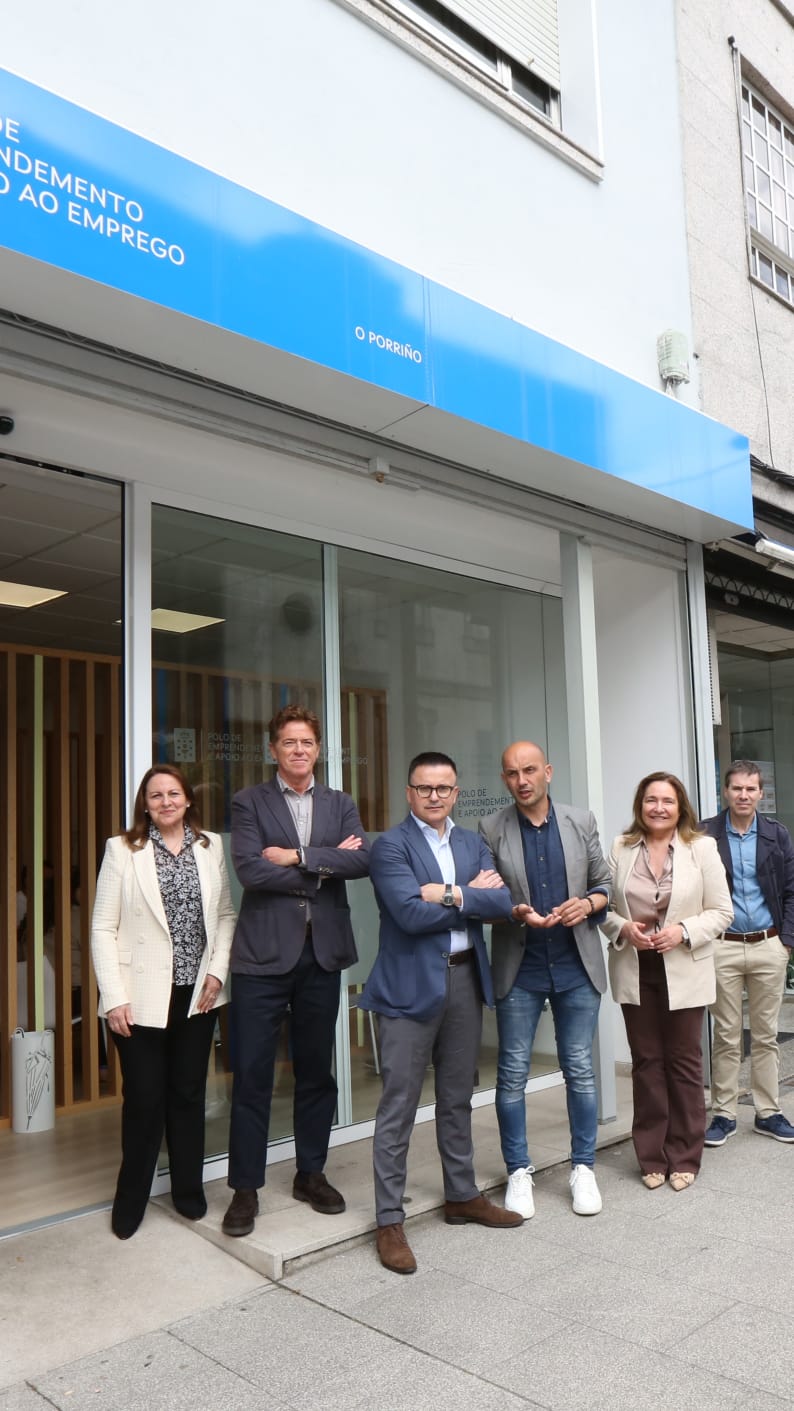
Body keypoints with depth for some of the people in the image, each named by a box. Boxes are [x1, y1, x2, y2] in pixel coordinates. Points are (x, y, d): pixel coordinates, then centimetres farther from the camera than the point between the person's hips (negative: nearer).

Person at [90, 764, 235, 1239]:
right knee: (144, 1099, 4)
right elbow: (103, 928, -6)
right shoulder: (123, 849, -5)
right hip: (142, 995, -2)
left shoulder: (212, 846, 3)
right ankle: (131, 1199, 25)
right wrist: (114, 998, -11)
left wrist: (217, 971, -4)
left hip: (196, 994, 3)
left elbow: (226, 915, 7)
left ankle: (188, 1189, 30)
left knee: (189, 1094, 12)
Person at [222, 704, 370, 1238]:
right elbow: (250, 869, -14)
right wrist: (326, 866, -9)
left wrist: (297, 856, -14)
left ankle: (311, 1173, 29)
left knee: (317, 1070, 13)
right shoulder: (250, 802, 1)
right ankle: (246, 1187, 16)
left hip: (323, 952, 3)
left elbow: (363, 860, -7)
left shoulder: (340, 805, 10)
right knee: (252, 1073, 2)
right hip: (263, 953, -3)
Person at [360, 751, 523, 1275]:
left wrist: (452, 895, -15)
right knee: (399, 1106, 0)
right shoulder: (391, 845, -8)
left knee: (458, 1098, 19)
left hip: (466, 980, 6)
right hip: (411, 985, -6)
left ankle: (462, 1195, 34)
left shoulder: (473, 843, 11)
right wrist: (474, 896, -11)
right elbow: (410, 913, -20)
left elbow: (504, 903, -2)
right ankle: (390, 1221, 11)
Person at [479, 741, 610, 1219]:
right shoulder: (491, 830, -3)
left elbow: (604, 885, 9)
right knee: (513, 1073, 6)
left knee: (580, 1070, 9)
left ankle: (583, 1167, 25)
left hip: (577, 966, 1)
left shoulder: (582, 822, 3)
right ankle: (519, 1171, 22)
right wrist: (516, 913, -20)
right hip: (519, 969, -1)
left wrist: (588, 903, -12)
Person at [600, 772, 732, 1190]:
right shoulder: (620, 849, 2)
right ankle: (652, 1157, 21)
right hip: (635, 971, 2)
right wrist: (623, 928, -12)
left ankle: (684, 1158, 21)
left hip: (684, 972, -1)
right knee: (646, 1062, 9)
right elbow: (603, 907, 7)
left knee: (684, 1063, 8)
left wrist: (684, 931, -16)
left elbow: (721, 911, -2)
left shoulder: (702, 848, -3)